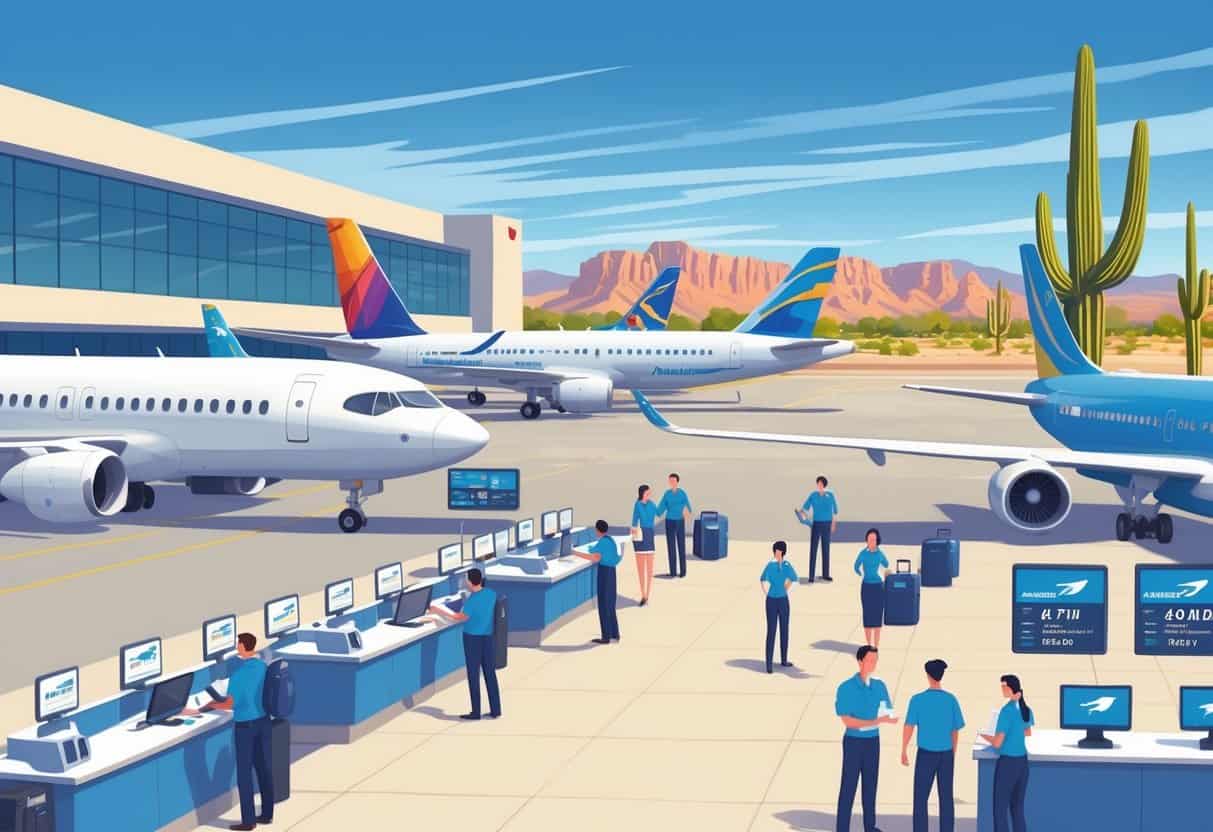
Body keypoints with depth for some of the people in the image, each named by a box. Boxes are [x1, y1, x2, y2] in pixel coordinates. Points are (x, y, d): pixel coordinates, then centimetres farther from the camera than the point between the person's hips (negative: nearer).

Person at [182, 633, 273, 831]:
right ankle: (267, 813, 20)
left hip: (246, 724, -7)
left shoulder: (238, 673, -18)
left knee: (244, 772, 1)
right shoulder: (263, 666, 2)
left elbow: (230, 705, -17)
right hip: (263, 720, 7)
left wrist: (208, 706, -3)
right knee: (264, 767, 13)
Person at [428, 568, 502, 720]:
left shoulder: (472, 600, -21)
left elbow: (460, 618, -9)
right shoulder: (492, 594, -2)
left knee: (473, 676, 3)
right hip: (488, 638, 6)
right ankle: (495, 710, 13)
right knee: (490, 674, 10)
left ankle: (476, 712, 8)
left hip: (472, 639, -6)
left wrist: (439, 611, -1)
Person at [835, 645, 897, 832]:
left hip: (873, 740, 5)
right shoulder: (846, 688, -14)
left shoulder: (879, 686, 3)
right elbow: (847, 720, -17)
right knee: (848, 787, -1)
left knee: (871, 784, 14)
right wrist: (875, 722, -25)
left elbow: (887, 713, 6)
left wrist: (887, 719, -19)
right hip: (854, 741, -5)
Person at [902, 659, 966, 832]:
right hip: (946, 754, 3)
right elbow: (955, 731, 2)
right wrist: (953, 756, 15)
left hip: (926, 754, -3)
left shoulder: (917, 699, -12)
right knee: (946, 798, 10)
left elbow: (908, 727, -10)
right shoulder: (951, 700, -4)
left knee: (920, 798, 6)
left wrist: (904, 752, 3)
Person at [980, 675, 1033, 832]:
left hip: (1007, 763, -7)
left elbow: (997, 743, -18)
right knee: (1017, 809, 15)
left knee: (1000, 810, 2)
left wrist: (985, 736, 1)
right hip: (1022, 762, 7)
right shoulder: (1027, 709, 5)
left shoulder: (1007, 711, -20)